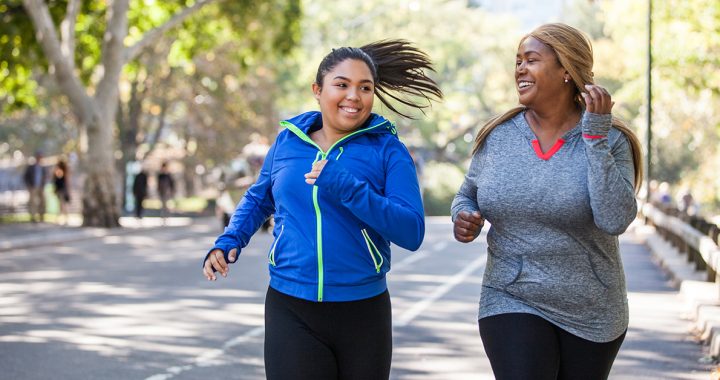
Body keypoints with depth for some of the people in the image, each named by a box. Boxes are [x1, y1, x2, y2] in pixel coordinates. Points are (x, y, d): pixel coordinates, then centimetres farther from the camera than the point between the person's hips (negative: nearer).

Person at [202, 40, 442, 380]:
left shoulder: (387, 150, -4)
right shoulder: (287, 142, 5)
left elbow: (412, 232, -14)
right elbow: (258, 200, 22)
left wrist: (347, 188, -22)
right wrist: (229, 241, 5)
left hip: (363, 313, -1)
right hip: (291, 312, 1)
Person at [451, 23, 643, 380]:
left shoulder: (609, 140, -8)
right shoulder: (496, 137, -1)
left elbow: (615, 220, -22)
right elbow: (466, 197, 14)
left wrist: (595, 136, -22)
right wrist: (464, 221, -9)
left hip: (590, 316, 0)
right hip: (512, 305, 0)